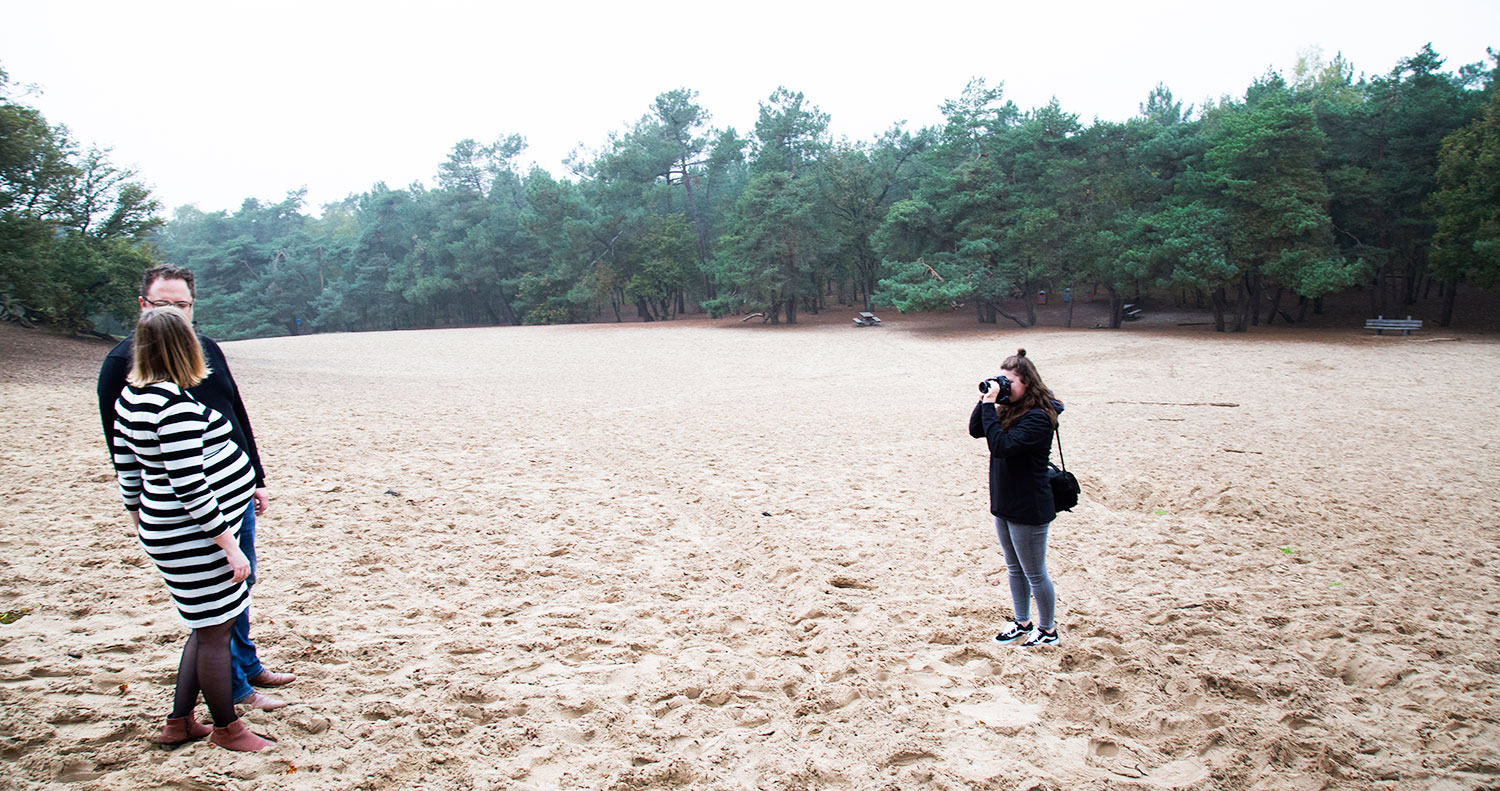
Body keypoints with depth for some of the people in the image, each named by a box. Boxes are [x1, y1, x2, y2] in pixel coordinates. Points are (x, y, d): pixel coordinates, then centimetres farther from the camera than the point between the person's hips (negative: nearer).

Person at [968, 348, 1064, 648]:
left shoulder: (1038, 417, -23)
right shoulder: (1010, 410, 3)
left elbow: (1001, 445, -31)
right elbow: (976, 431, 7)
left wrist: (989, 406, -28)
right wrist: (986, 401, -7)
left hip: (1029, 509, -9)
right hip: (1005, 503, 9)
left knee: (1034, 574, 7)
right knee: (1014, 569, 21)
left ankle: (1048, 630, 25)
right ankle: (1022, 623, 37)